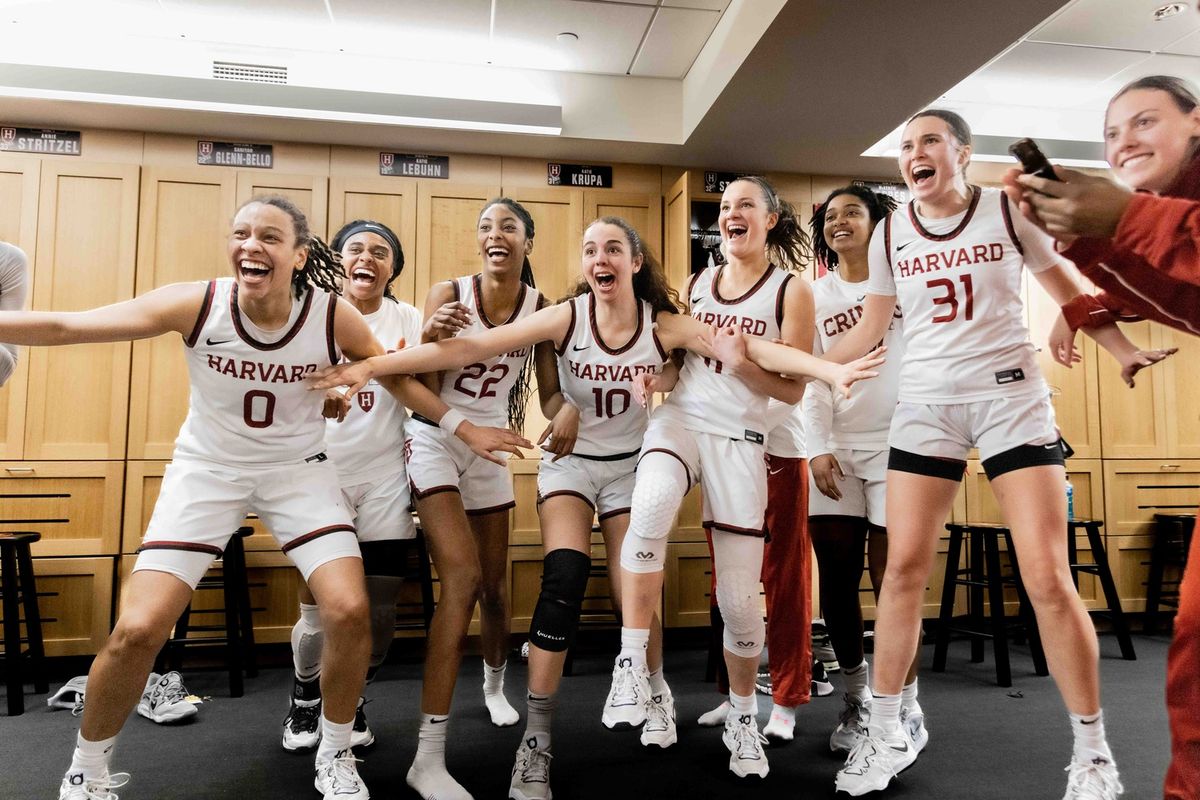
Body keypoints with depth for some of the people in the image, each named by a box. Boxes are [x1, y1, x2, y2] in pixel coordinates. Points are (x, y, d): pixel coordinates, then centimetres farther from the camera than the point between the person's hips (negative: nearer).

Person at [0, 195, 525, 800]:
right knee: (137, 632, -9)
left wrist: (465, 429, -1)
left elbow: (397, 377, -1)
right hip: (207, 468, 0)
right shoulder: (197, 304, -20)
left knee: (349, 612, -13)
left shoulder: (334, 316, -17)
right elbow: (63, 327, -16)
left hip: (299, 469, 1)